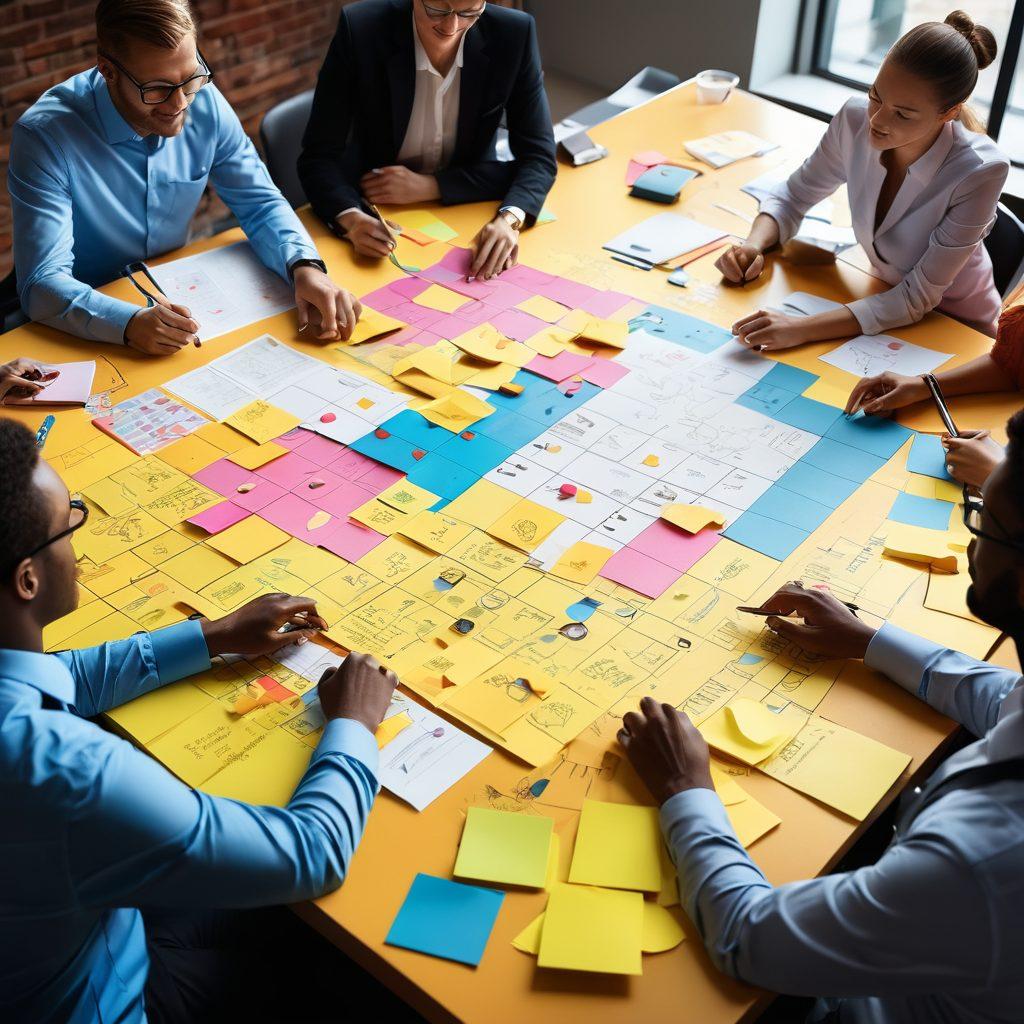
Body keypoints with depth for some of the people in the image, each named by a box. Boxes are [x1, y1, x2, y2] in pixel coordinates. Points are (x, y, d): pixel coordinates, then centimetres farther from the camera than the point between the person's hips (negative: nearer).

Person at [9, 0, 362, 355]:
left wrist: (305, 266, -22)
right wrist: (130, 323, -44)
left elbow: (261, 203, -1)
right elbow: (42, 283, -26)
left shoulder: (204, 103, -9)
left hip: (175, 297, 4)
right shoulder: (44, 135, -23)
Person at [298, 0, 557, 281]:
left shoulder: (513, 35, -16)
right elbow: (319, 156, -17)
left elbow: (538, 156, -12)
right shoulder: (360, 30, -20)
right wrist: (352, 219, -38)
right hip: (376, 224, -3)